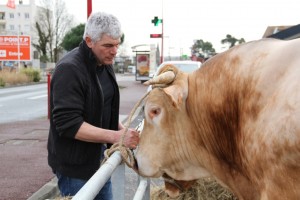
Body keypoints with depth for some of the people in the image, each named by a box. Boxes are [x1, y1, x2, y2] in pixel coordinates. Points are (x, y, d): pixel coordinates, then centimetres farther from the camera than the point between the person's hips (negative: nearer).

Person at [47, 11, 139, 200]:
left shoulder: (105, 64, 5)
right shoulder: (69, 70, -22)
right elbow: (68, 124, -27)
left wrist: (123, 130, -1)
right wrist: (115, 136, -30)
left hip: (99, 157, 8)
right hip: (74, 164, -8)